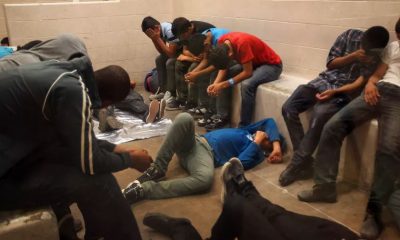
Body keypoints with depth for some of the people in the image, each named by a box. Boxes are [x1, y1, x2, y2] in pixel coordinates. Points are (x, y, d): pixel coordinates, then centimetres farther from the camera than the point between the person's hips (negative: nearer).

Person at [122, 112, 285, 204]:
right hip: (196, 141, 6)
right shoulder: (251, 131, 27)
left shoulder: (257, 154, 7)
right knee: (185, 118, -29)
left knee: (205, 178, -44)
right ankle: (157, 169, -23)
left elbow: (240, 163, -13)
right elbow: (270, 122, 20)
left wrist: (257, 142, -2)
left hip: (208, 154, -5)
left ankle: (143, 189, -38)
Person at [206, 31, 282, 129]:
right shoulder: (222, 43, -13)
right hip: (252, 63, 8)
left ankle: (244, 126, -21)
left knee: (247, 84, -32)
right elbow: (224, 68, -4)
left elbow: (248, 72, -30)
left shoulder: (242, 43, -34)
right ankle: (224, 117, 0)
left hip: (271, 65, -8)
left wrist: (225, 84, -29)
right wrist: (215, 83, -19)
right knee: (223, 77, -5)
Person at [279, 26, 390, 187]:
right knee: (288, 108, -16)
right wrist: (352, 57, -14)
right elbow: (330, 63, 3)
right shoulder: (351, 35, 1)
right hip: (326, 80, 4)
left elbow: (360, 83, -15)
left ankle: (297, 164, -19)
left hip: (345, 89, -4)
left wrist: (334, 92, -29)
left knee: (320, 115, -34)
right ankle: (305, 162, -10)